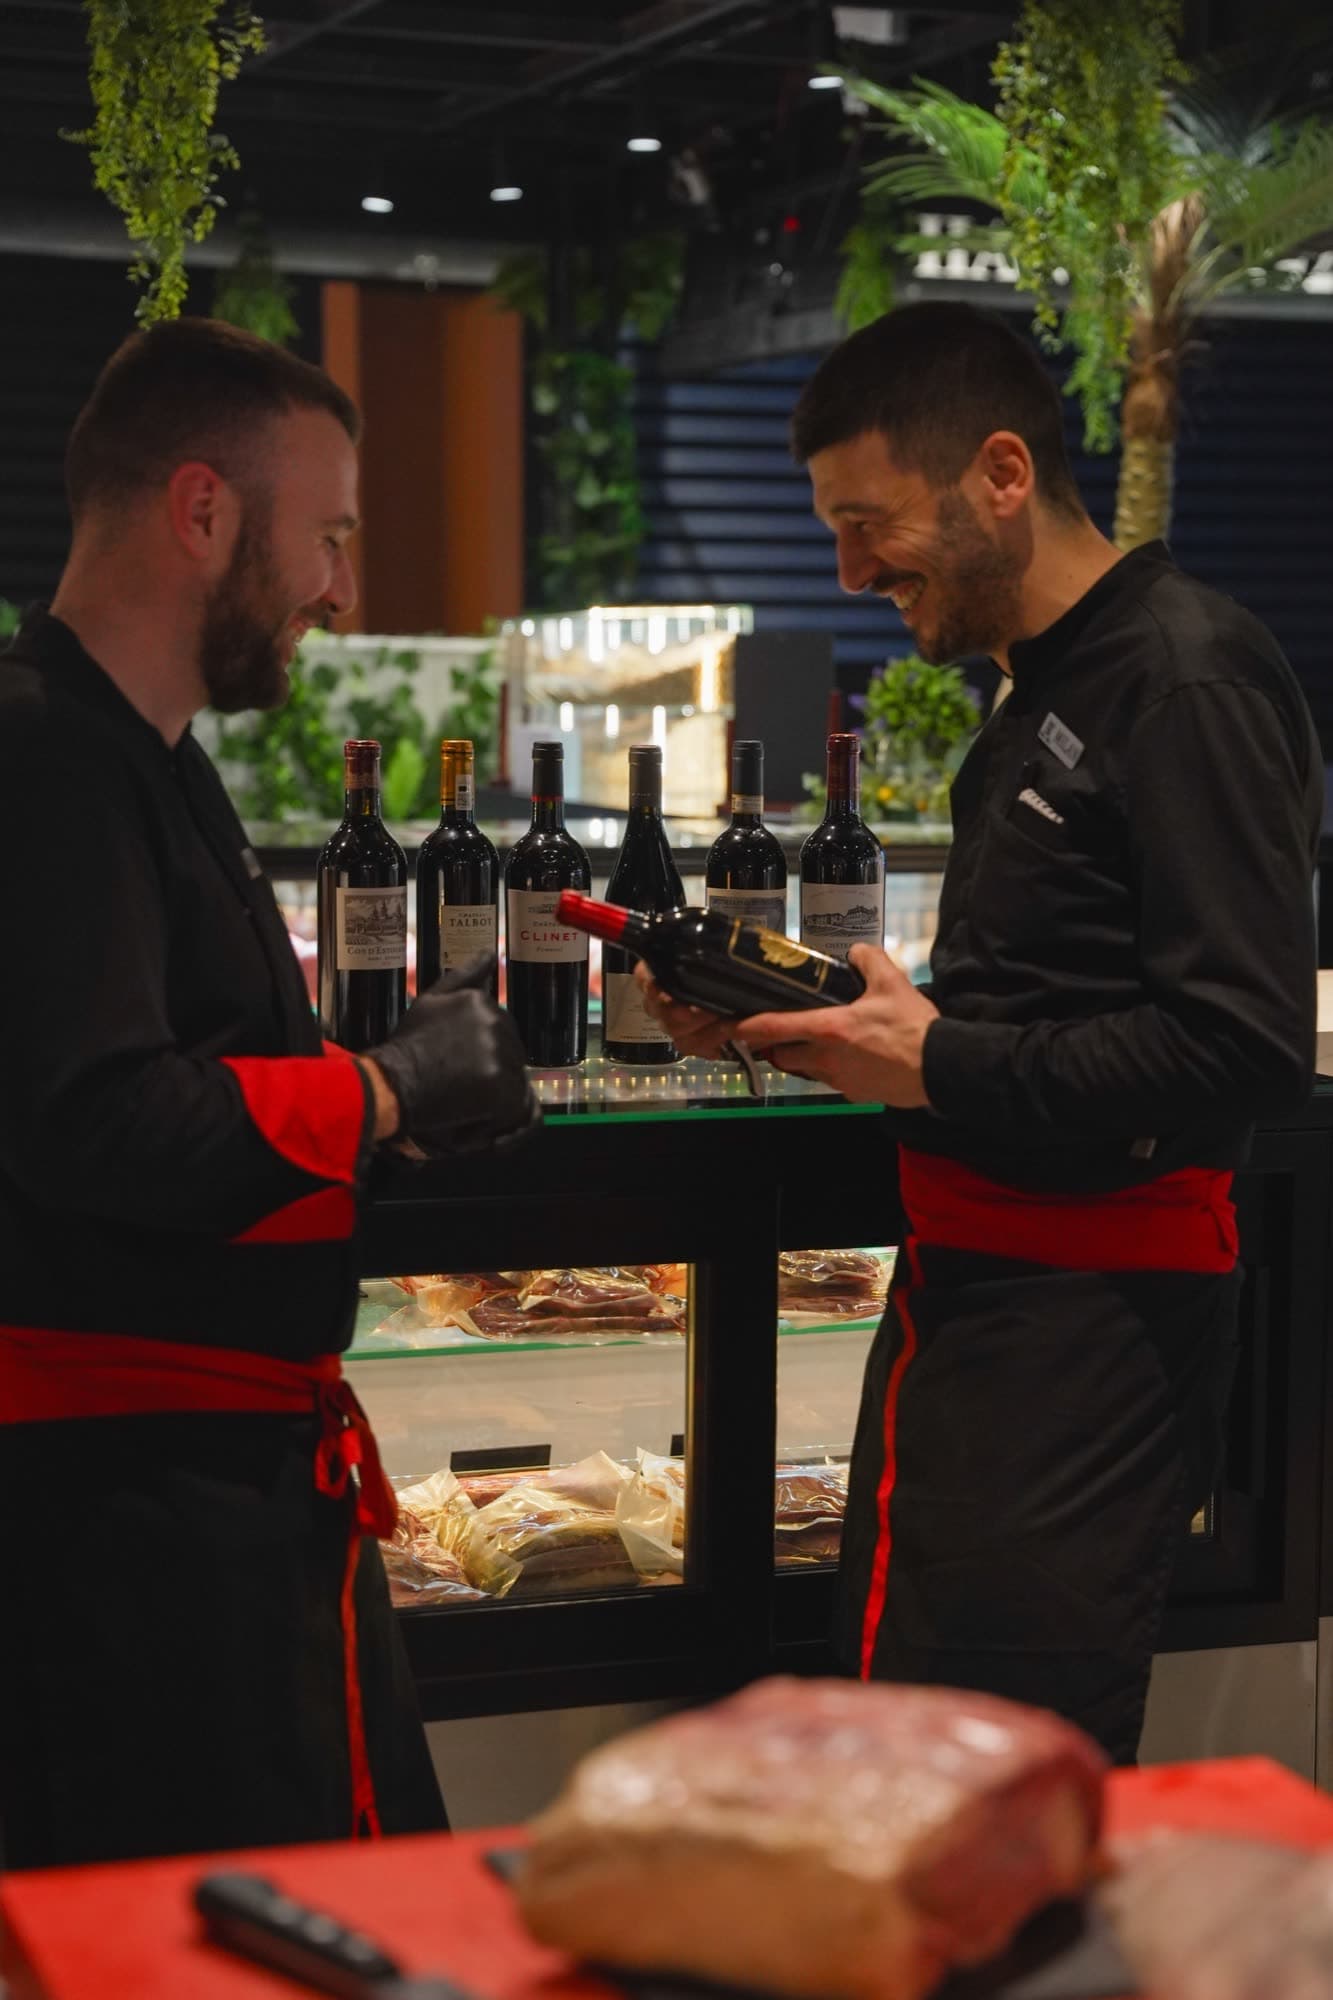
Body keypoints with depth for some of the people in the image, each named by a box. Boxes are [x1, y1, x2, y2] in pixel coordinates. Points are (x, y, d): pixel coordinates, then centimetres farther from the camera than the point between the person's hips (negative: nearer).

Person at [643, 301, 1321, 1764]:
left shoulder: (1186, 680, -13)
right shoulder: (1039, 695, 19)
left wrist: (940, 1067, -16)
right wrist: (768, 1017, 8)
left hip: (1093, 1315, -10)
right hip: (964, 1288, 10)